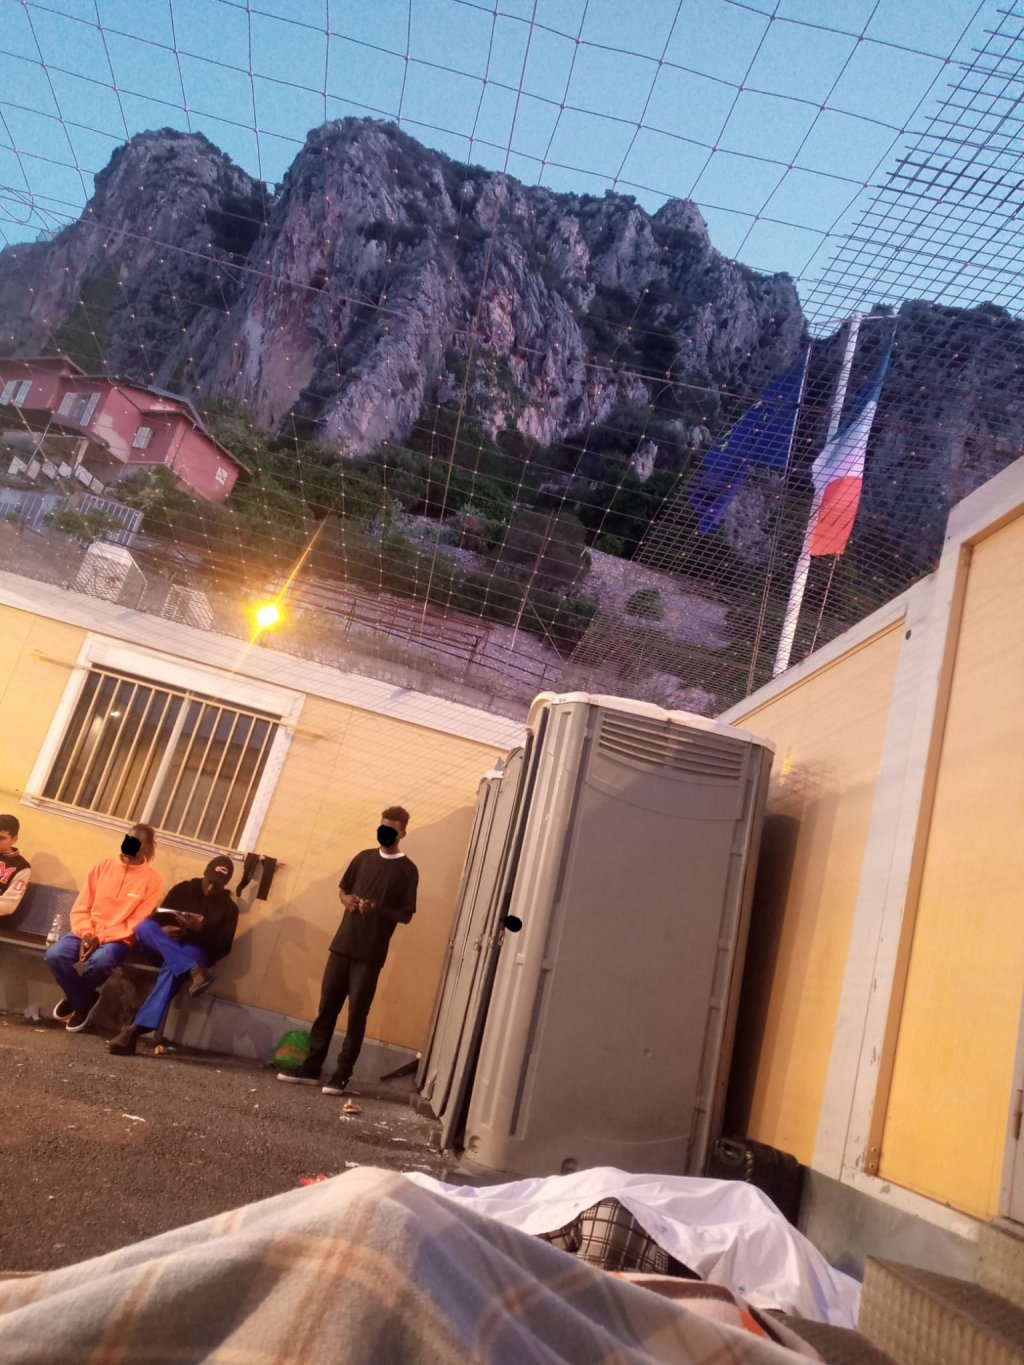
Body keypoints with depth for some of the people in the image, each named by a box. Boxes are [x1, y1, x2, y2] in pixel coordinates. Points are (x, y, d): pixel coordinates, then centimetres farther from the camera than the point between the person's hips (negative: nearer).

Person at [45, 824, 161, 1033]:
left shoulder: (151, 878, -5)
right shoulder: (104, 866, 5)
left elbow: (137, 923, -9)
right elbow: (81, 908, 4)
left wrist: (101, 938, -19)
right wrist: (86, 934, -14)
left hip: (118, 939, -3)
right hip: (87, 933, 3)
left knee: (100, 961, -35)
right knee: (53, 955, -25)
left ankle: (75, 996, 1)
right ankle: (85, 999, 0)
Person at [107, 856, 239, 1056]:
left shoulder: (228, 908, 7)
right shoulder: (183, 889, 10)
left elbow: (223, 948, -1)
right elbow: (157, 917, 7)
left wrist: (201, 929, -18)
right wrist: (162, 930, -17)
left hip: (194, 953, -2)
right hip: (163, 947, 3)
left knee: (173, 966, -39)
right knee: (145, 927, -31)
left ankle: (136, 1030, -52)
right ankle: (193, 970, -47)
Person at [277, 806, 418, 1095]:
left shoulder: (407, 870, -4)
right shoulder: (364, 857, 10)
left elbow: (405, 915, -6)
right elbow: (342, 888, 19)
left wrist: (377, 909, -22)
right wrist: (346, 899, -4)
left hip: (371, 954, -5)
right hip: (342, 945, 5)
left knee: (357, 1015, -1)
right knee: (327, 1007, 9)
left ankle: (342, 1076, 7)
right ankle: (311, 1068, 18)